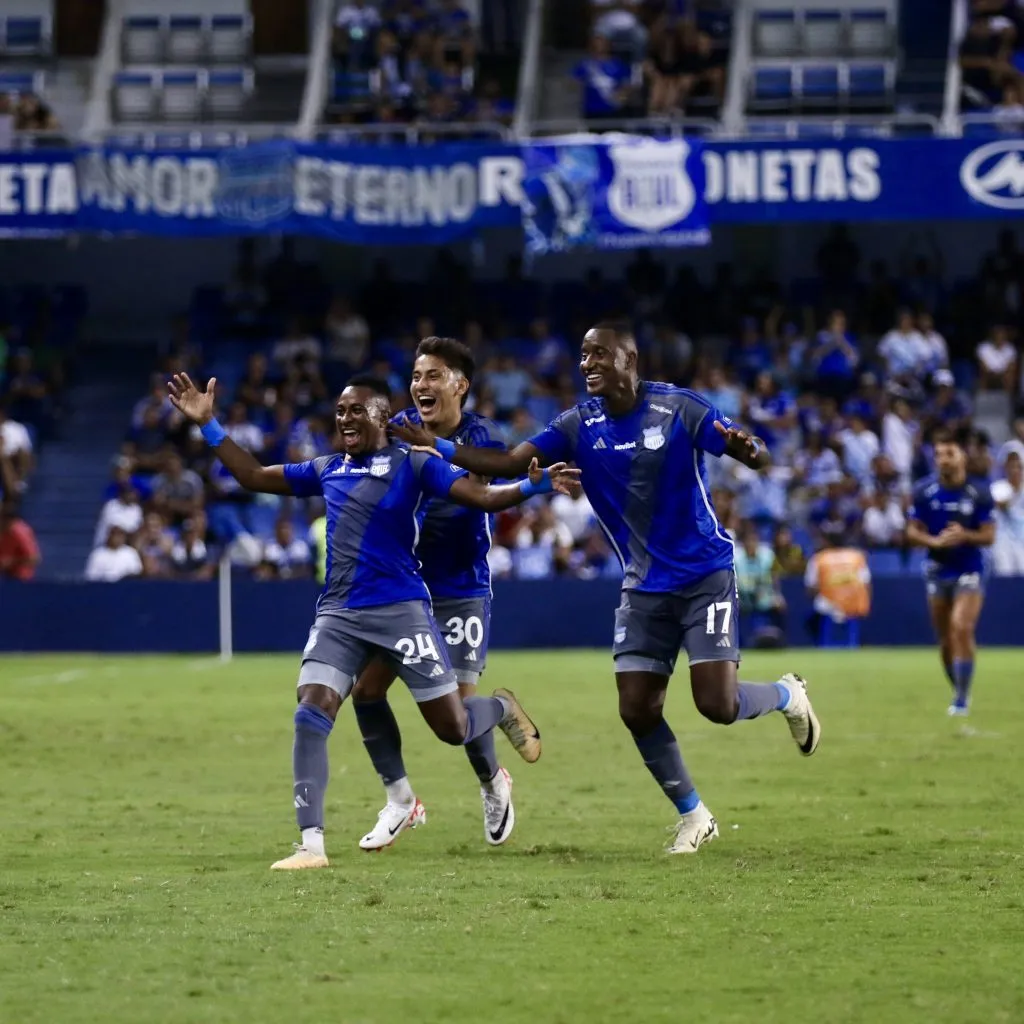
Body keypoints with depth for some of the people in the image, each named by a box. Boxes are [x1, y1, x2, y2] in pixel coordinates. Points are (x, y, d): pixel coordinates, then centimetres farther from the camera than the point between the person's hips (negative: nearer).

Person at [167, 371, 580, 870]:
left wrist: (534, 485, -26)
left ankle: (502, 708, 39)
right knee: (310, 715, -15)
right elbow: (253, 476, 20)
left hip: (401, 609, -4)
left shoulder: (411, 465, -2)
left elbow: (484, 496, -9)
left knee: (451, 727, 1)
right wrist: (208, 425, 15)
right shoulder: (327, 470, 12)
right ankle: (311, 844, -12)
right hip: (338, 615, 4)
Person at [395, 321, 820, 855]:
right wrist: (434, 445, -15)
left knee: (717, 704, -13)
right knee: (637, 710, -4)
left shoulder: (679, 408, -13)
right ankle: (693, 816, 15)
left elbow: (759, 458, -15)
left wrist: (746, 448, -40)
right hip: (644, 586, 4)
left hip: (705, 575, -4)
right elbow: (509, 463, -5)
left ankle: (788, 695, 21)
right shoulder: (580, 425, -1)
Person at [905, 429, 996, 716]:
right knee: (945, 641, 7)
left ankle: (962, 699, -12)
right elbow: (912, 533, 0)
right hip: (937, 571, 3)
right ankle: (959, 690, 28)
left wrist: (965, 536, -24)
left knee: (962, 628, -19)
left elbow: (989, 536, -4)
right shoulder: (924, 492, -3)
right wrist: (934, 541, -21)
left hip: (969, 571, -3)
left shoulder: (979, 493, -7)